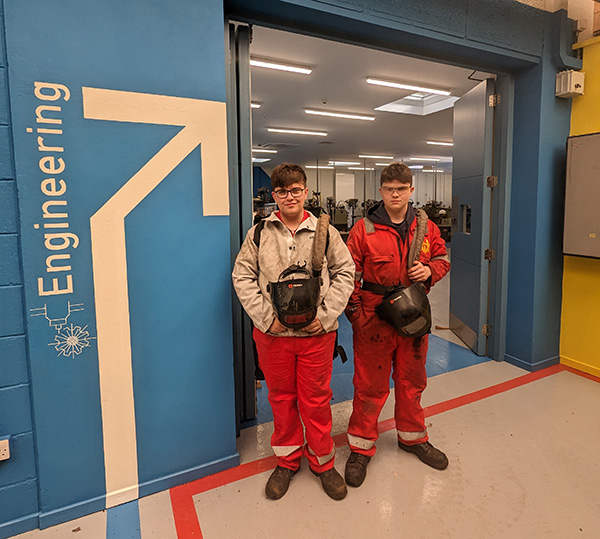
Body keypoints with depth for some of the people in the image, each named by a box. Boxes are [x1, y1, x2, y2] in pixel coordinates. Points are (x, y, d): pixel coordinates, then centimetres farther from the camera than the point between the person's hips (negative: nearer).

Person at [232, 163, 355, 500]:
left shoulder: (325, 232, 2)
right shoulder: (259, 234, 3)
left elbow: (345, 273, 4)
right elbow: (243, 276, 2)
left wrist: (326, 315, -7)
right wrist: (266, 317, -8)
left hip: (317, 333, -1)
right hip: (273, 334, 1)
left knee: (316, 399, 10)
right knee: (281, 397, 15)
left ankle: (323, 462, 33)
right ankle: (288, 460, 37)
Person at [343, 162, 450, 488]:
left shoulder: (426, 228, 4)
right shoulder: (363, 230, -8)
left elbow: (442, 259, 16)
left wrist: (429, 271, -7)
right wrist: (356, 315, -11)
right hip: (374, 321, -4)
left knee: (412, 381, 20)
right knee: (370, 386, 6)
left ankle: (412, 437, 44)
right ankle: (361, 448, 26)